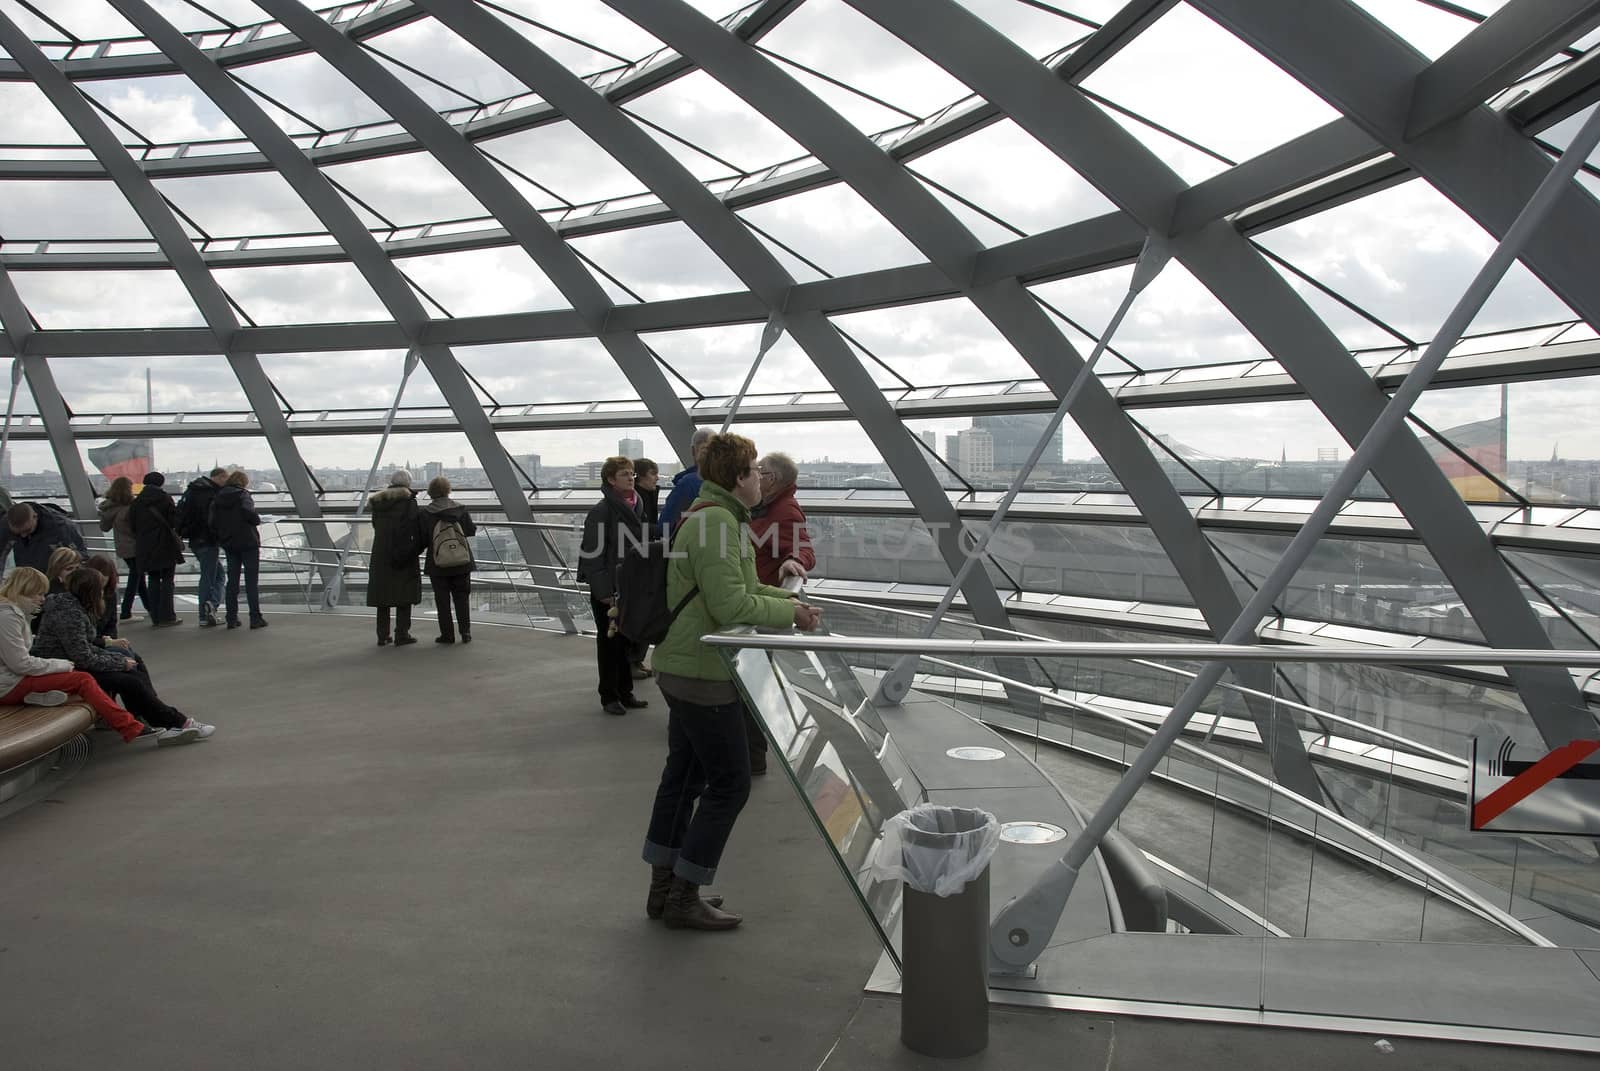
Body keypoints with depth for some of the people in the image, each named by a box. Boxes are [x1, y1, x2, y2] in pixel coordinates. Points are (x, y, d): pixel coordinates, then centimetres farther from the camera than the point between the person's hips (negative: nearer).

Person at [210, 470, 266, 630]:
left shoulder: (217, 498, 7)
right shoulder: (242, 495, -8)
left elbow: (210, 523, 2)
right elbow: (249, 512, -25)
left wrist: (220, 538, 12)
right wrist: (257, 521, -5)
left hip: (229, 545, 5)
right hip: (248, 542, -5)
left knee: (232, 581, 12)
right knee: (252, 581, -1)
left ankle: (231, 618, 12)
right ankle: (255, 618, -3)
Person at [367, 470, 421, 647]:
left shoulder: (378, 501, 11)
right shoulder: (408, 500, -6)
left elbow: (376, 526, 11)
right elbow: (414, 527, -12)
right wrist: (415, 549, -4)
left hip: (381, 554, 5)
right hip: (403, 552, -5)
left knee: (383, 594, 9)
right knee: (404, 592, 0)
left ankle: (382, 635, 11)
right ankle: (402, 634, -2)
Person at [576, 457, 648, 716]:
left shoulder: (635, 508, 9)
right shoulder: (601, 511, -13)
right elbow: (593, 554, -15)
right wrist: (603, 591, -17)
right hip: (608, 590, -6)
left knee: (628, 640, 13)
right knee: (609, 641, 4)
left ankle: (625, 692, 24)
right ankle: (609, 696, 14)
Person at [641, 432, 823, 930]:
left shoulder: (707, 518, 15)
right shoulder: (716, 523, -20)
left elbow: (738, 586, 21)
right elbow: (731, 606, -25)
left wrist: (790, 601, 11)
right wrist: (789, 613, -13)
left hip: (680, 668, 11)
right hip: (705, 675, -11)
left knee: (683, 776, 16)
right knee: (729, 783, -1)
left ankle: (663, 888, 26)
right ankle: (685, 898, 7)